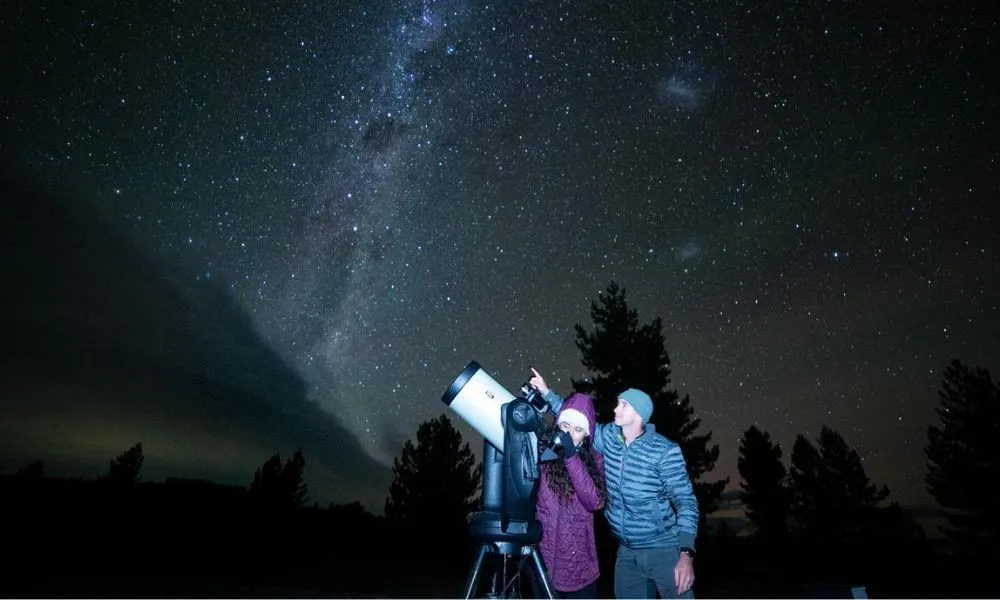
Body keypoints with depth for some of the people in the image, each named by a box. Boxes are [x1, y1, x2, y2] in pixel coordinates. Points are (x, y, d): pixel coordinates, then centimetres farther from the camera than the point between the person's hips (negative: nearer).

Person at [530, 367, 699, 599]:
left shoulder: (665, 451, -16)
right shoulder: (610, 437, -1)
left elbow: (686, 501, -14)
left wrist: (686, 554, -22)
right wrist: (547, 393, 3)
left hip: (662, 550, -5)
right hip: (626, 551, 5)